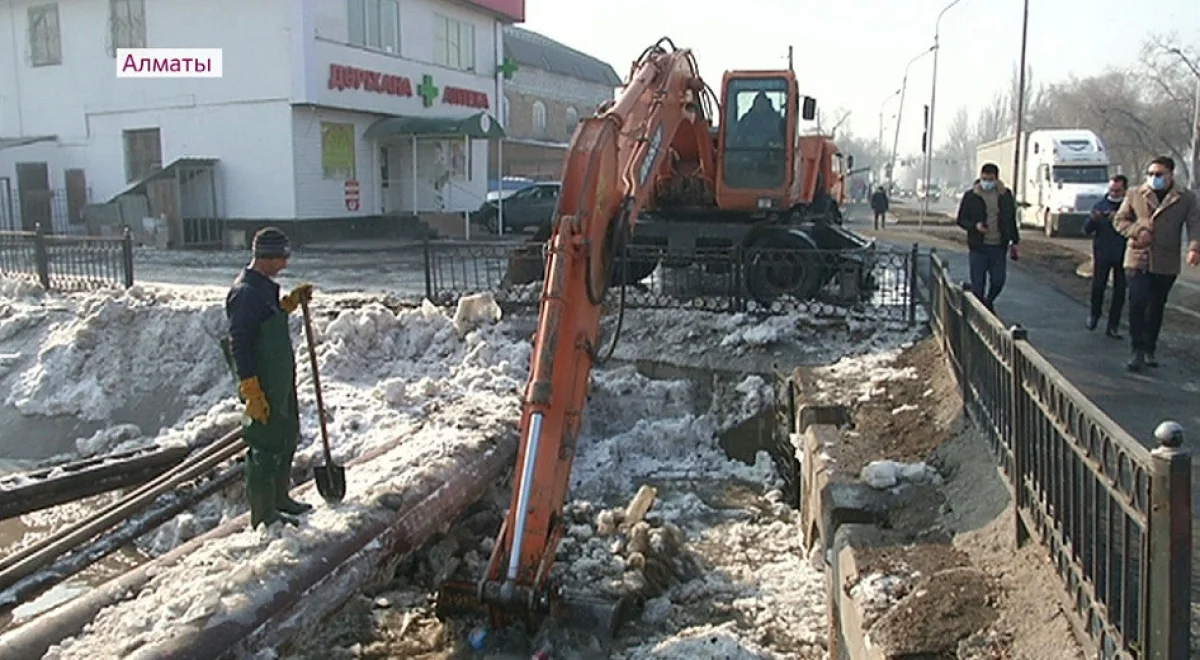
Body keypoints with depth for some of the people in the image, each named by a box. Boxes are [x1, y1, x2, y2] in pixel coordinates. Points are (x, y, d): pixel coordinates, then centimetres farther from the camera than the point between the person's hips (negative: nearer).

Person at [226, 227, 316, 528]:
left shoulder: (264, 286, 10)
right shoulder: (246, 292, -21)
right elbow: (239, 345, -23)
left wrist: (291, 301, 11)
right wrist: (252, 392, -24)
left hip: (281, 382, 10)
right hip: (264, 387, -10)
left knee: (287, 438, 21)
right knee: (265, 448, -1)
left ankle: (279, 498, 36)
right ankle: (262, 515, 11)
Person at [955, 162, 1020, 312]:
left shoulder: (1006, 195, 7)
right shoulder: (970, 196, -1)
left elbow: (1012, 220, 15)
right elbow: (961, 220, 2)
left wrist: (1014, 241, 12)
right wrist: (975, 225, -17)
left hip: (999, 247, 2)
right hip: (978, 247, -2)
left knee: (998, 280, 4)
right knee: (978, 283, -1)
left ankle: (989, 302, 33)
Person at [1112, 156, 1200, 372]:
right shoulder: (1135, 195, 4)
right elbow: (1119, 220, 8)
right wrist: (1138, 231, -11)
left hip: (1167, 263, 1)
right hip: (1138, 259, -1)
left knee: (1157, 307, 12)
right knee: (1137, 303, -11)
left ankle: (1150, 350, 25)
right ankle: (1137, 351, -6)